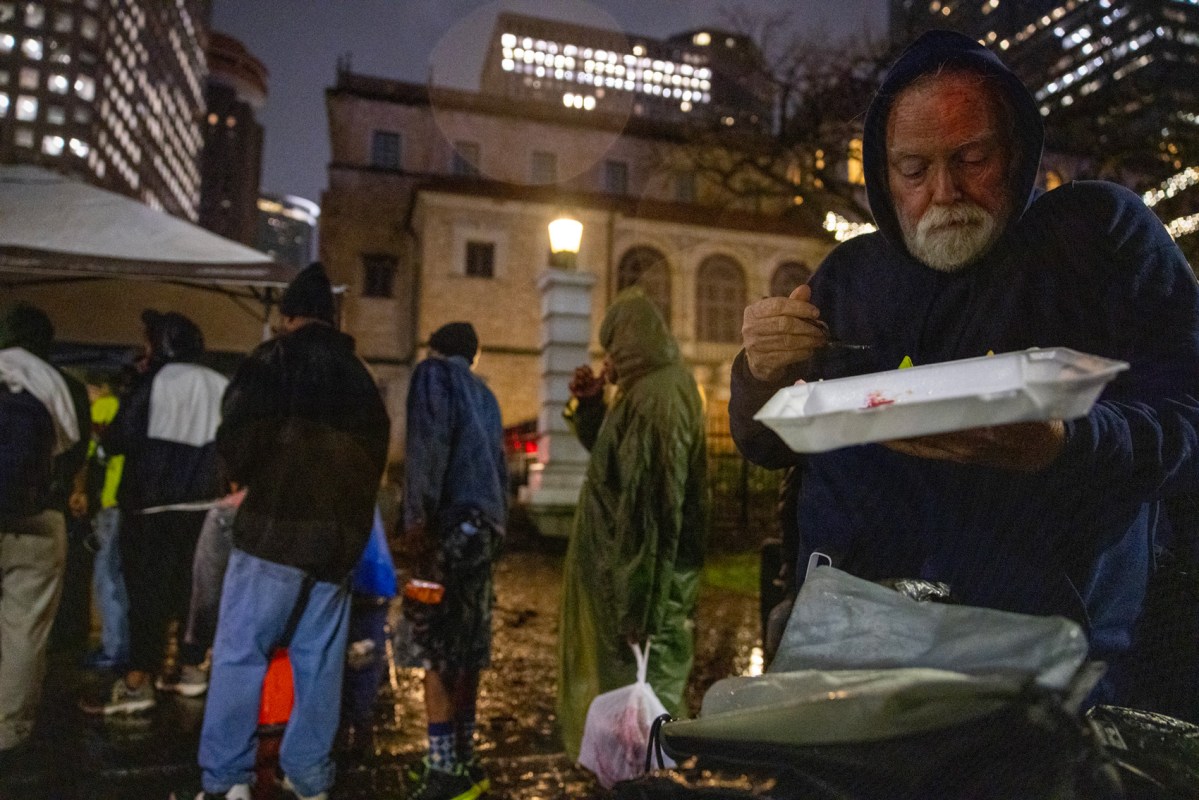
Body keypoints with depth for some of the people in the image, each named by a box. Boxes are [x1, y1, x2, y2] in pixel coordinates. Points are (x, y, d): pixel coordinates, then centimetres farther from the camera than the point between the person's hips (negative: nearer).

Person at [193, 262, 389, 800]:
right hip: (340, 536, 5)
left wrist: (248, 479, 12)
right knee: (319, 663, 10)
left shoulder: (270, 362, -3)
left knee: (239, 654, 3)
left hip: (273, 529, -5)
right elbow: (375, 457, 13)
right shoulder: (360, 378, 14)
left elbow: (235, 442, -7)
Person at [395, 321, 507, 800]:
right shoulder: (484, 394, 23)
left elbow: (430, 445, -13)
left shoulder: (435, 373, 2)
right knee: (464, 649, 12)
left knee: (435, 650, -5)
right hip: (484, 525, 8)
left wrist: (419, 519, -16)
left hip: (450, 525, -8)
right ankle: (462, 760, 20)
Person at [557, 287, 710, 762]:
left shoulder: (656, 398, -22)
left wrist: (637, 606, -25)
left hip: (641, 573, -10)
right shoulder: (656, 386, 10)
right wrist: (591, 404, 9)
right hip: (636, 567, 10)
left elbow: (654, 506, -26)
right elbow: (614, 457, 22)